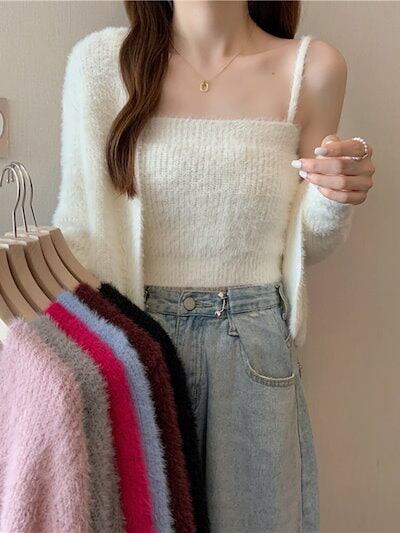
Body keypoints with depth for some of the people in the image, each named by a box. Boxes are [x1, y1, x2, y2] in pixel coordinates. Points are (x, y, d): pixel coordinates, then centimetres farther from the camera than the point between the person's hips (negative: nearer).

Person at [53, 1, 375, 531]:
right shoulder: (102, 60, -5)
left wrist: (336, 198, -15)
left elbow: (305, 245, 5)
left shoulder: (312, 67, -3)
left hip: (256, 349, 1)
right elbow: (79, 228, -1)